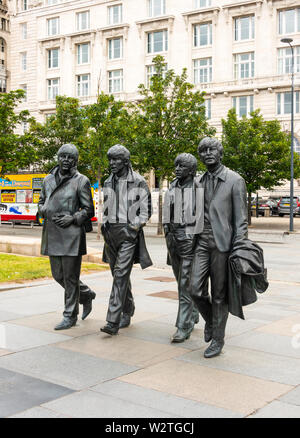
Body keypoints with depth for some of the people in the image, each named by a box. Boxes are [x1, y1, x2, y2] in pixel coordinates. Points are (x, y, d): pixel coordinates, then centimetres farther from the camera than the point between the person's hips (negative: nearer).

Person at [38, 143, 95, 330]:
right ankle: (87, 294, 35)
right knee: (58, 274, 12)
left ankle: (70, 316, 10)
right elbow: (42, 202, 21)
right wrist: (45, 211, 0)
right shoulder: (48, 179, 11)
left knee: (70, 276, -2)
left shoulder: (81, 181, -3)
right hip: (52, 232, 6)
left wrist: (73, 218, -16)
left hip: (71, 233, -6)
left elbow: (89, 210, -2)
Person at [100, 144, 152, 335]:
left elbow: (146, 210, -4)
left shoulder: (138, 182, -5)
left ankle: (113, 322, -17)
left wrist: (133, 227, -12)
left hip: (129, 232, -7)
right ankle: (127, 313, 28)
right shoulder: (108, 183, 14)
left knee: (121, 274, -14)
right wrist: (105, 225, 10)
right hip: (111, 232, 7)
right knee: (119, 275, 13)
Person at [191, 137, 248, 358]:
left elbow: (241, 219, -5)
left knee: (220, 295, 2)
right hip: (202, 242, 4)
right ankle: (210, 320, 27)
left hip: (223, 243, -4)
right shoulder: (198, 182, 14)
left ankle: (217, 340, 16)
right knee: (196, 290, -3)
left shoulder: (235, 180, -3)